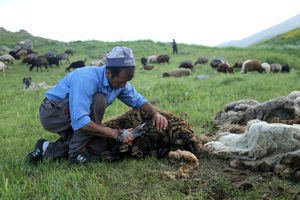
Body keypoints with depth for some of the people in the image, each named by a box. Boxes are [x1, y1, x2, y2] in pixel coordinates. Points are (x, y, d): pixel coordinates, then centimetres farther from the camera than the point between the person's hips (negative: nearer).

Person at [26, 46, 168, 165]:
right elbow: (79, 122, -40)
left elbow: (138, 100, 8)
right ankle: (76, 152, -18)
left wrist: (155, 114, -13)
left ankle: (49, 150, 6)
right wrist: (116, 133, -37)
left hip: (76, 116, 8)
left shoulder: (119, 81, -8)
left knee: (98, 148, -10)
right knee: (99, 100, -30)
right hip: (52, 113, -8)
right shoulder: (86, 79, -34)